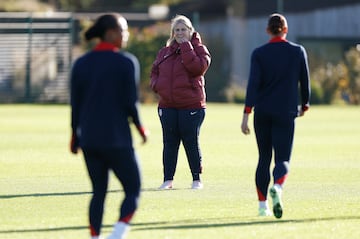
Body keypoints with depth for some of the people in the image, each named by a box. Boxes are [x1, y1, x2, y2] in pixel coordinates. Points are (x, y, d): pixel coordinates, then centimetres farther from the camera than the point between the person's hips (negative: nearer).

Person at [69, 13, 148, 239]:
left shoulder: (81, 63, 7)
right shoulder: (126, 62, -8)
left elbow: (75, 104, 8)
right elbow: (131, 102, -10)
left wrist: (75, 136, 17)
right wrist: (141, 128, 5)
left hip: (89, 138, 5)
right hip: (117, 138, -5)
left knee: (99, 191, 15)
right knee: (133, 190, 4)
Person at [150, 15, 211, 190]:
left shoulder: (198, 49, -1)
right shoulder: (165, 52, 13)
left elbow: (198, 67, -20)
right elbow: (155, 72, 20)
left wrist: (185, 46, -17)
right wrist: (156, 85, -1)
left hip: (191, 105, -4)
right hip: (167, 106, 4)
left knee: (191, 143, 1)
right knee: (169, 143, 5)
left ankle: (196, 179, 11)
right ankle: (168, 179, 11)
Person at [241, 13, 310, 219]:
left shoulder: (259, 53, 0)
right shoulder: (298, 51, 2)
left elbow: (253, 84, -8)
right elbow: (305, 81, 8)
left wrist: (246, 114, -11)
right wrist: (305, 105, 25)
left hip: (262, 112, 1)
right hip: (286, 112, -1)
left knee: (264, 158, 14)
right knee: (283, 158, -3)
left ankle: (263, 204, 14)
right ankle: (277, 187, -35)